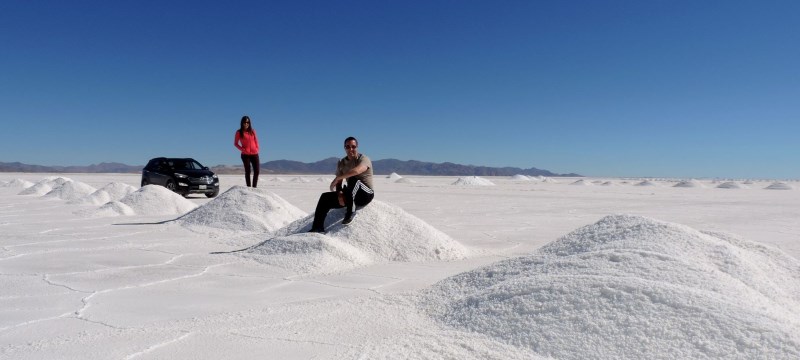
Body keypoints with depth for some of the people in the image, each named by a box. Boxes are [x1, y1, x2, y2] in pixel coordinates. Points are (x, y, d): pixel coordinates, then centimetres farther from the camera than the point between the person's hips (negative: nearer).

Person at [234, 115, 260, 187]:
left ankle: (254, 187, 6)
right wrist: (242, 149, -8)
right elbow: (235, 143, 4)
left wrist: (257, 149, 2)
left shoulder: (252, 131, 11)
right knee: (247, 171, -1)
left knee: (257, 171, -4)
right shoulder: (239, 132, 2)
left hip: (254, 154, 3)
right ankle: (248, 187, 3)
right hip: (245, 155, -3)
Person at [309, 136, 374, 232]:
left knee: (353, 179, -35)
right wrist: (339, 194, -18)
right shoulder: (341, 163, 8)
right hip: (352, 196, 6)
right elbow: (339, 183, 4)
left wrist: (337, 178, -29)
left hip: (366, 195, -6)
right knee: (325, 197, -7)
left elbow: (357, 171, -35)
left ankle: (350, 211, -33)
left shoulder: (363, 159, -12)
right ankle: (318, 228, -7)